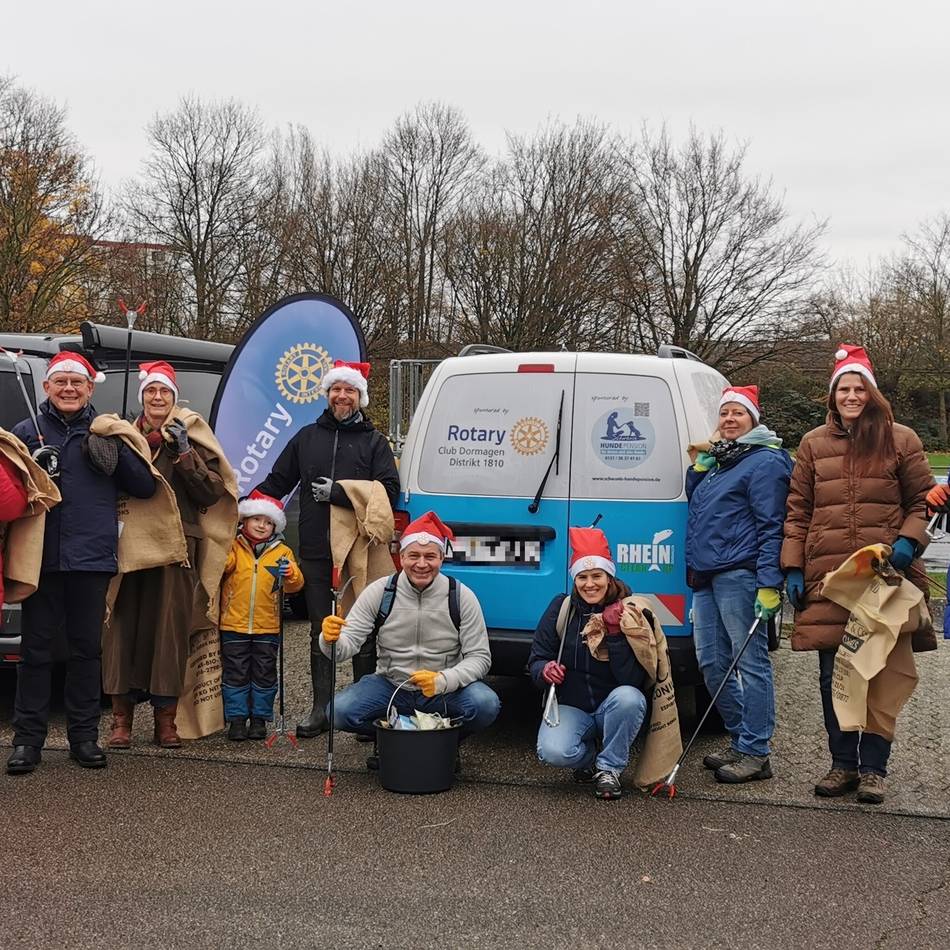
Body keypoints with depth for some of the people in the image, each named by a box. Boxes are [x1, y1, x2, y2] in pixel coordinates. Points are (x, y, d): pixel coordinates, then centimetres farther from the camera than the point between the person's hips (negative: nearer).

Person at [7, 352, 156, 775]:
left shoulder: (106, 435, 10)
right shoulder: (27, 432, 6)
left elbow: (145, 487, 8)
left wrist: (116, 452, -6)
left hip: (92, 556, 1)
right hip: (42, 557, -1)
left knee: (87, 648, 8)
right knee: (36, 648, 3)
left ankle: (84, 735, 17)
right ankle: (28, 737, 11)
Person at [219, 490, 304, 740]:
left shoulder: (282, 552, 4)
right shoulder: (233, 548, 2)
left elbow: (295, 584, -3)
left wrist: (290, 574, -24)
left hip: (267, 628, 1)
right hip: (234, 625, -1)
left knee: (264, 674, 9)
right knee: (235, 673, 5)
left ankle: (260, 717, 19)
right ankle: (237, 718, 14)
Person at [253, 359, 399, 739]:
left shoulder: (373, 441, 5)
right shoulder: (307, 437, 14)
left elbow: (388, 490, -8)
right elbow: (275, 483, 16)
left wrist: (336, 492, -14)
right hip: (316, 551, 3)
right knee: (320, 632, 9)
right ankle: (321, 708, 16)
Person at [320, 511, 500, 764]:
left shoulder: (461, 597, -9)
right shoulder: (379, 592, -7)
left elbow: (480, 657, -8)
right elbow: (348, 644, -11)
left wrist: (443, 681, -28)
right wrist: (331, 640, -37)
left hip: (445, 692, -1)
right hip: (390, 686, 1)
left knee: (486, 705, -30)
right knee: (340, 711, -24)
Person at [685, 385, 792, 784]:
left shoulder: (764, 461, -6)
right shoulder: (718, 459, 21)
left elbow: (771, 526, -13)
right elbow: (695, 500, 30)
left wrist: (770, 584, -19)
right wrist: (699, 466, 12)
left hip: (739, 575, -9)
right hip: (706, 577, 9)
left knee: (750, 662, -5)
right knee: (712, 663, 11)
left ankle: (755, 754, -1)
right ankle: (740, 740, 22)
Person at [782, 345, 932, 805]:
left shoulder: (900, 440, 5)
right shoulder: (813, 444, 10)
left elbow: (922, 500, 9)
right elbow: (798, 510, 10)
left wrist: (908, 541, -9)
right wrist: (793, 568, 3)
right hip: (827, 577, 2)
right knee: (833, 674, 6)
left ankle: (873, 768, 14)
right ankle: (843, 764, 19)